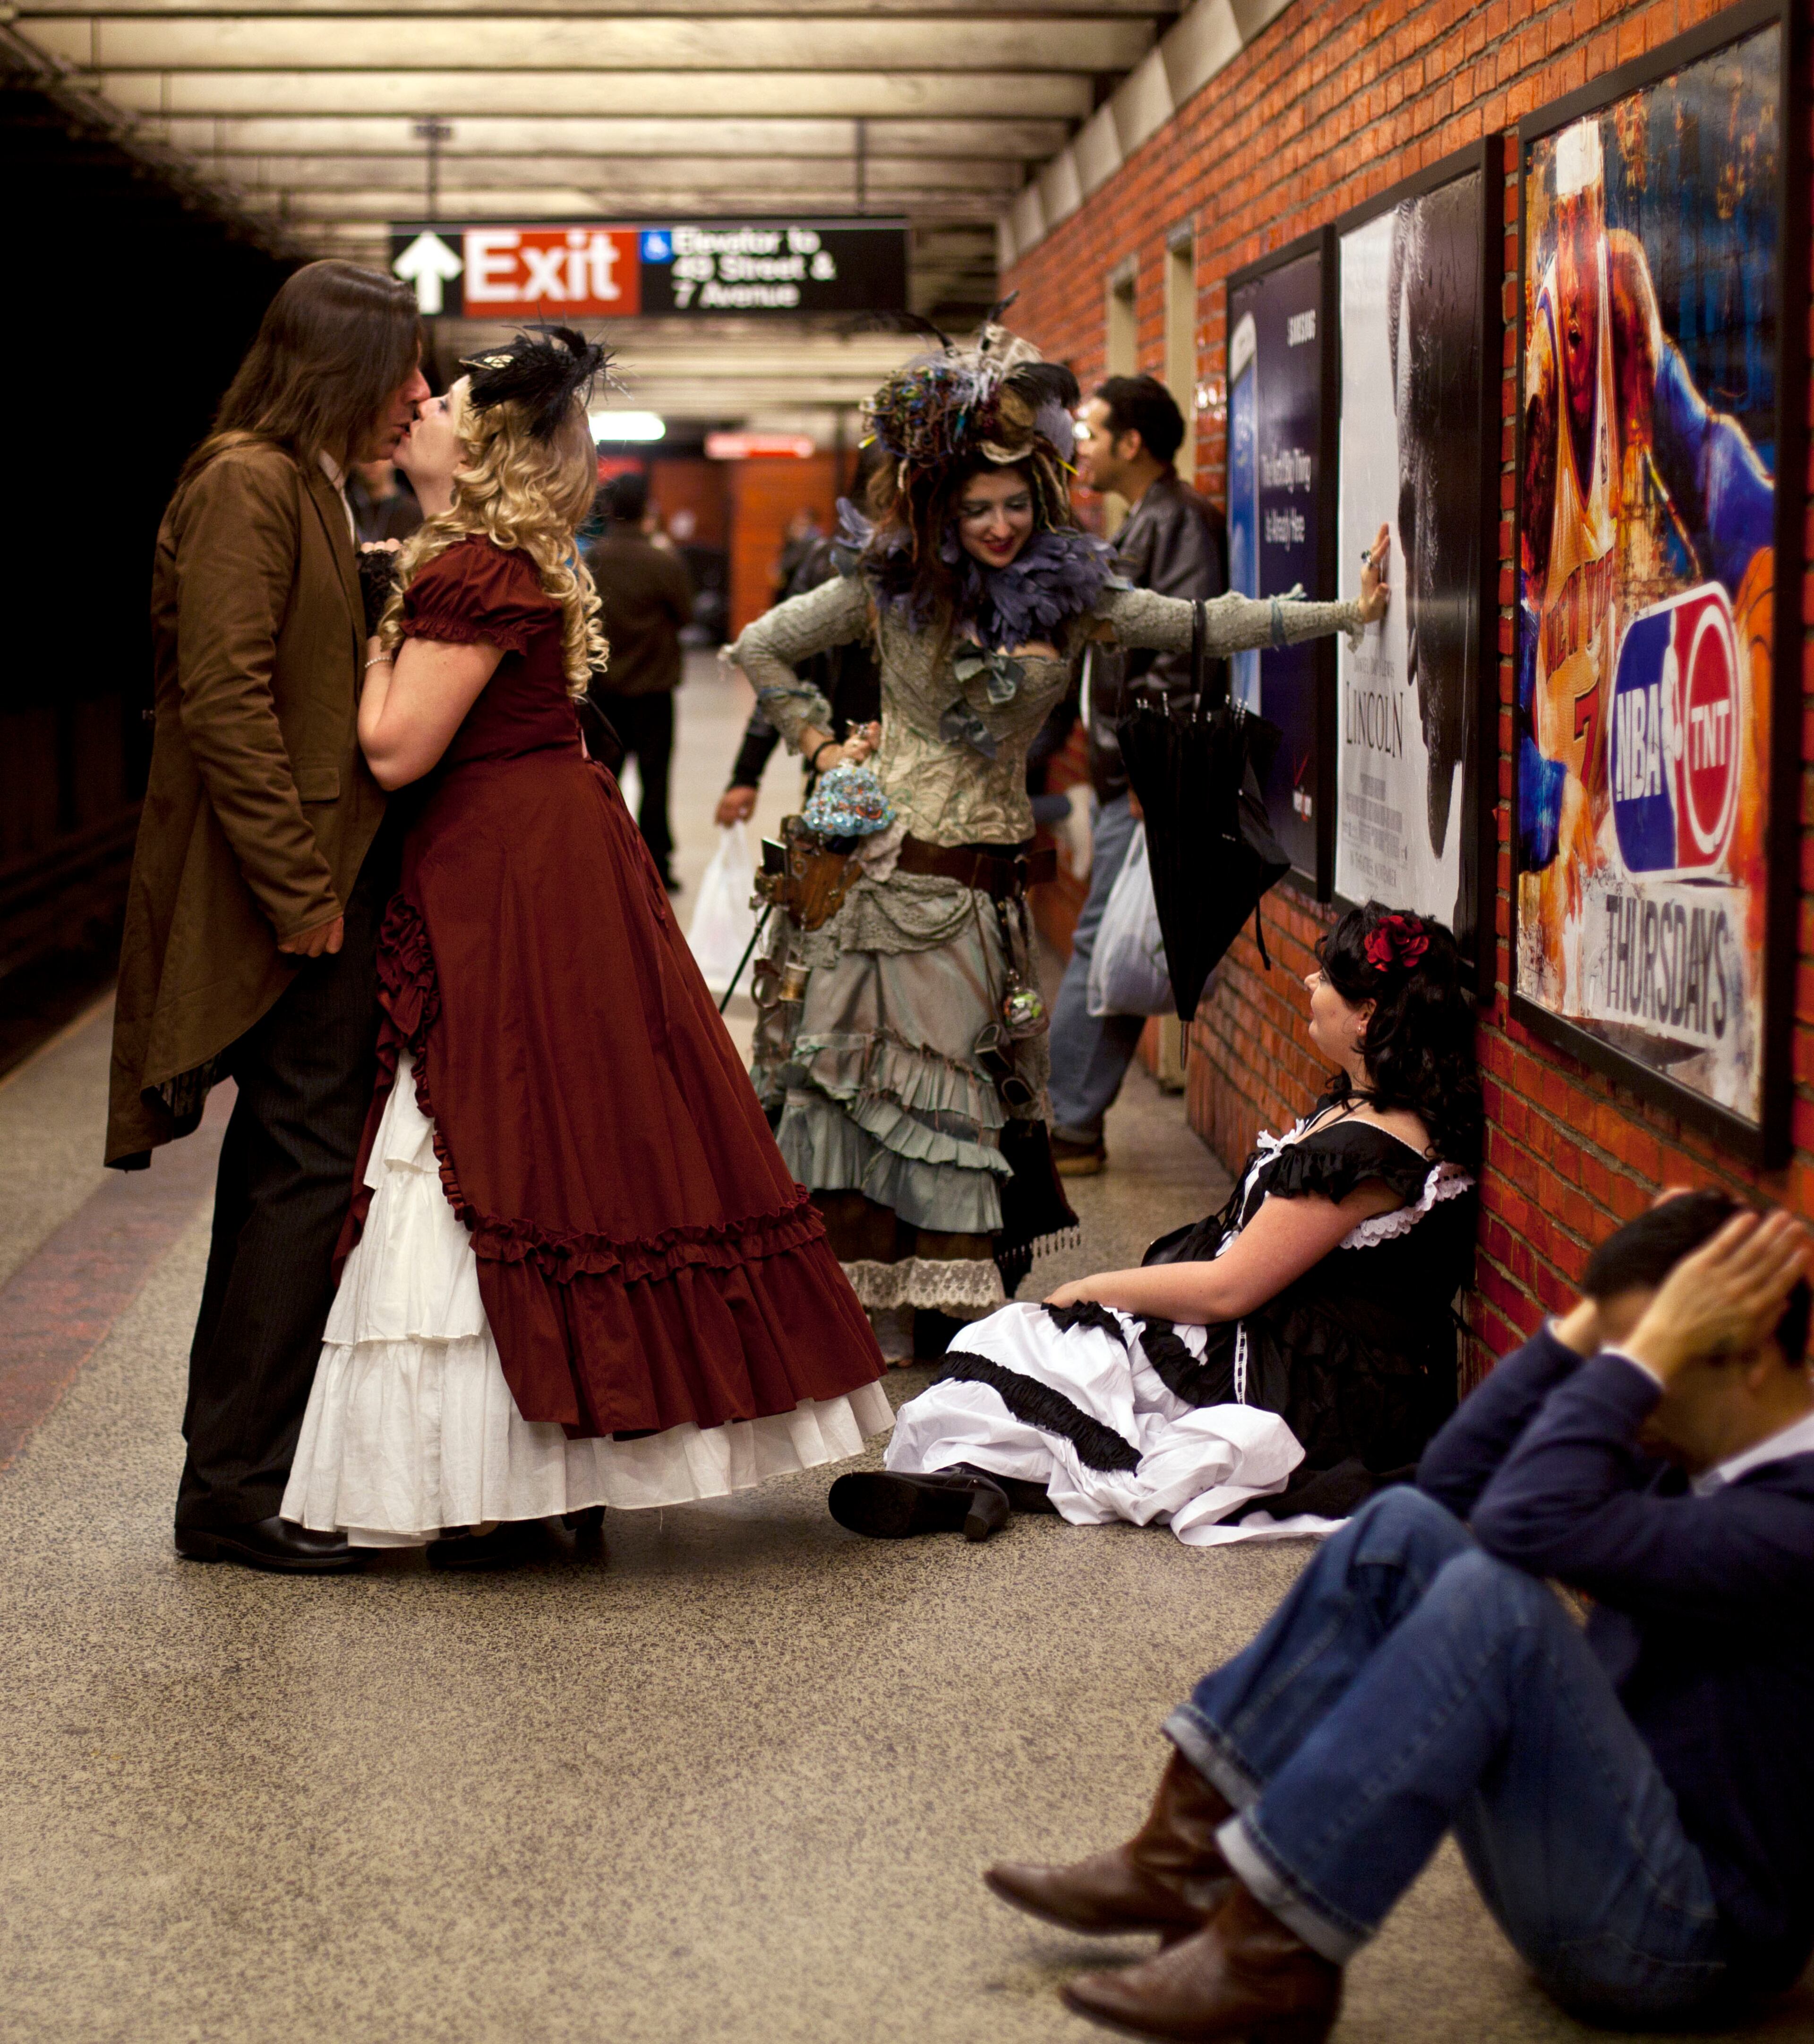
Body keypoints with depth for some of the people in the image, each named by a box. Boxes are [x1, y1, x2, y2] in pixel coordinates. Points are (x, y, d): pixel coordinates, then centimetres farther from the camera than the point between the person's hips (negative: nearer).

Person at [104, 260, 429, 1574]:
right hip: (296, 889, -11)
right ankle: (238, 1487, -3)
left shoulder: (307, 490, 19)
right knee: (311, 1164, -9)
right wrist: (298, 890, -21)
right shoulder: (247, 486, -12)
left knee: (284, 1169, 13)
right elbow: (224, 698, -20)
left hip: (321, 883, 11)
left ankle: (232, 1468, 22)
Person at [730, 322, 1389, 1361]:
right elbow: (760, 649, 7)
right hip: (894, 872, -3)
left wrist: (1350, 611, -5)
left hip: (988, 882, 3)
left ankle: (944, 1312, 12)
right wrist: (821, 744, 0)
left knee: (970, 1077, 5)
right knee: (872, 1070, -4)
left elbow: (1201, 626, 1)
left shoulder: (1069, 592, 6)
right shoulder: (893, 587, -1)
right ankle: (860, 1306, 1)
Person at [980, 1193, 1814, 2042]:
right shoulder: (1690, 1455, 8)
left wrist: (1649, 1349, -23)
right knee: (1406, 1531, -1)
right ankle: (1185, 1858, -4)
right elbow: (1453, 1475, 12)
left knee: (1493, 1595, -30)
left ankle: (1270, 1956, -23)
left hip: (1688, 1940, -9)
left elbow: (1532, 1522, -32)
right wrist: (1588, 1327, 4)